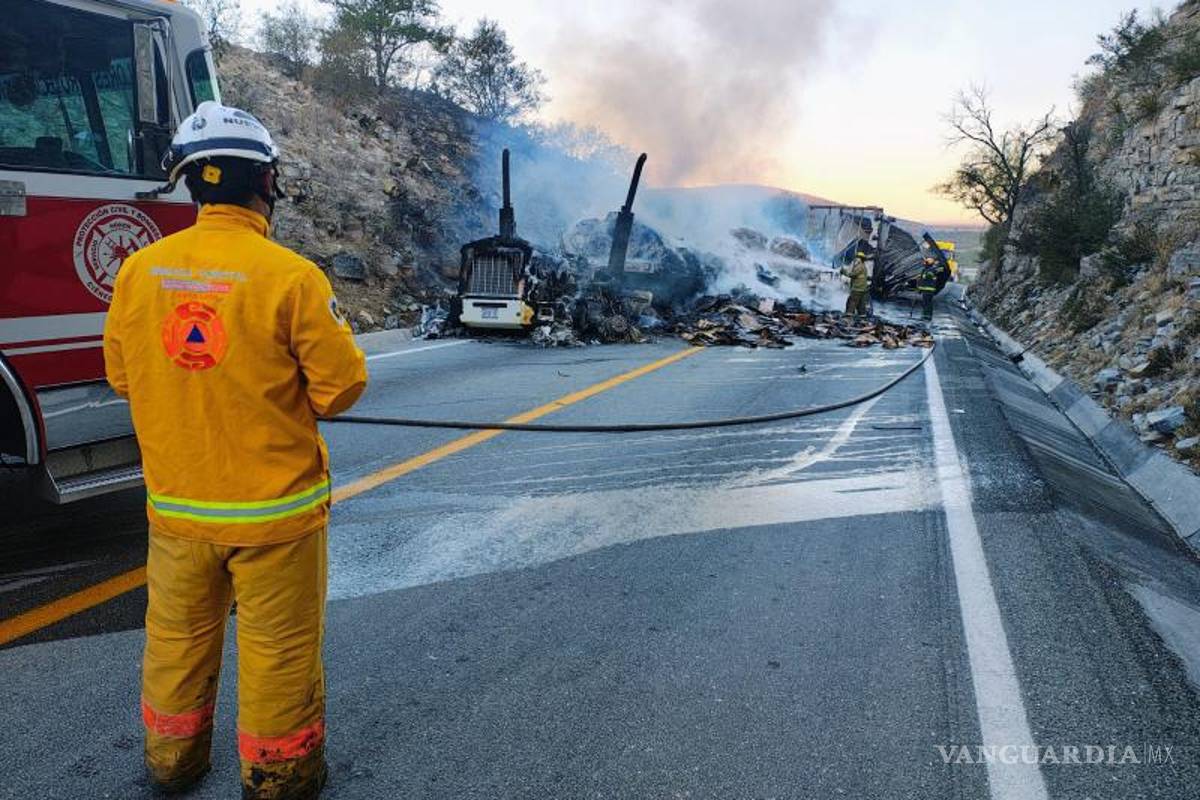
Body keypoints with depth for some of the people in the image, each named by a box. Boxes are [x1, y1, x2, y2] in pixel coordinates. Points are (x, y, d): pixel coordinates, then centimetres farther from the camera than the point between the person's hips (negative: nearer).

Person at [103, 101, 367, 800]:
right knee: (279, 646, 12)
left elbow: (121, 374, 6)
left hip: (175, 504, 5)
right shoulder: (291, 276, -19)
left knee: (178, 635, 22)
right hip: (274, 506, -5)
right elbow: (342, 385, -14)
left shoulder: (140, 270, -5)